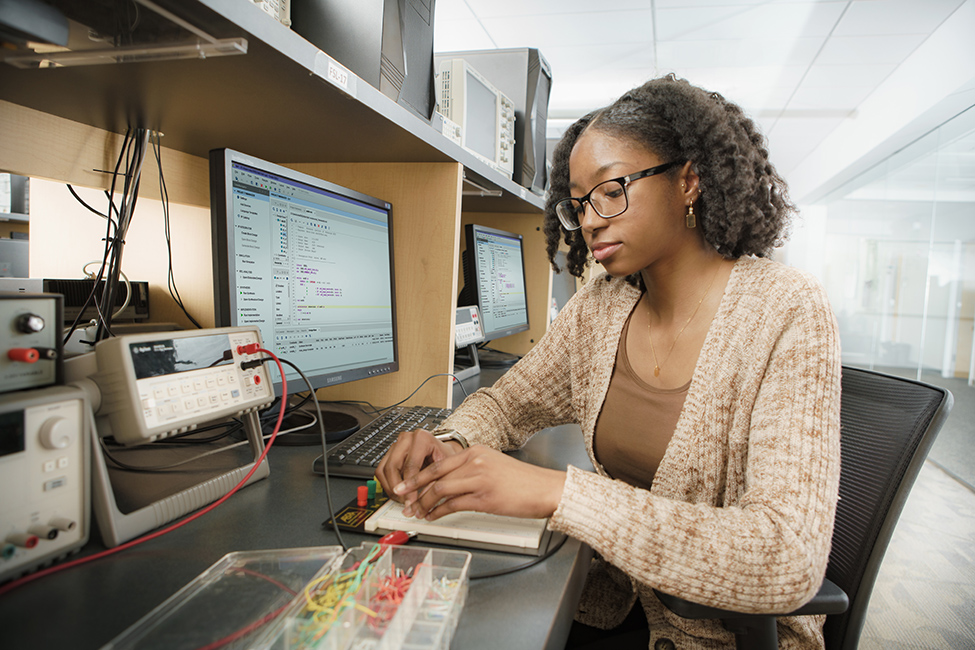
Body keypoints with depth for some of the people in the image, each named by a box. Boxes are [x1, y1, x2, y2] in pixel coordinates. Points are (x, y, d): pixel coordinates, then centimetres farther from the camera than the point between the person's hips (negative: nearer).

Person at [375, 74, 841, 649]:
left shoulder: (787, 313, -19)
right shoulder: (599, 308, -3)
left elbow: (789, 563, -27)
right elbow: (505, 403, 6)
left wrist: (556, 492, -34)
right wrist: (450, 446, -17)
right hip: (611, 600, 4)